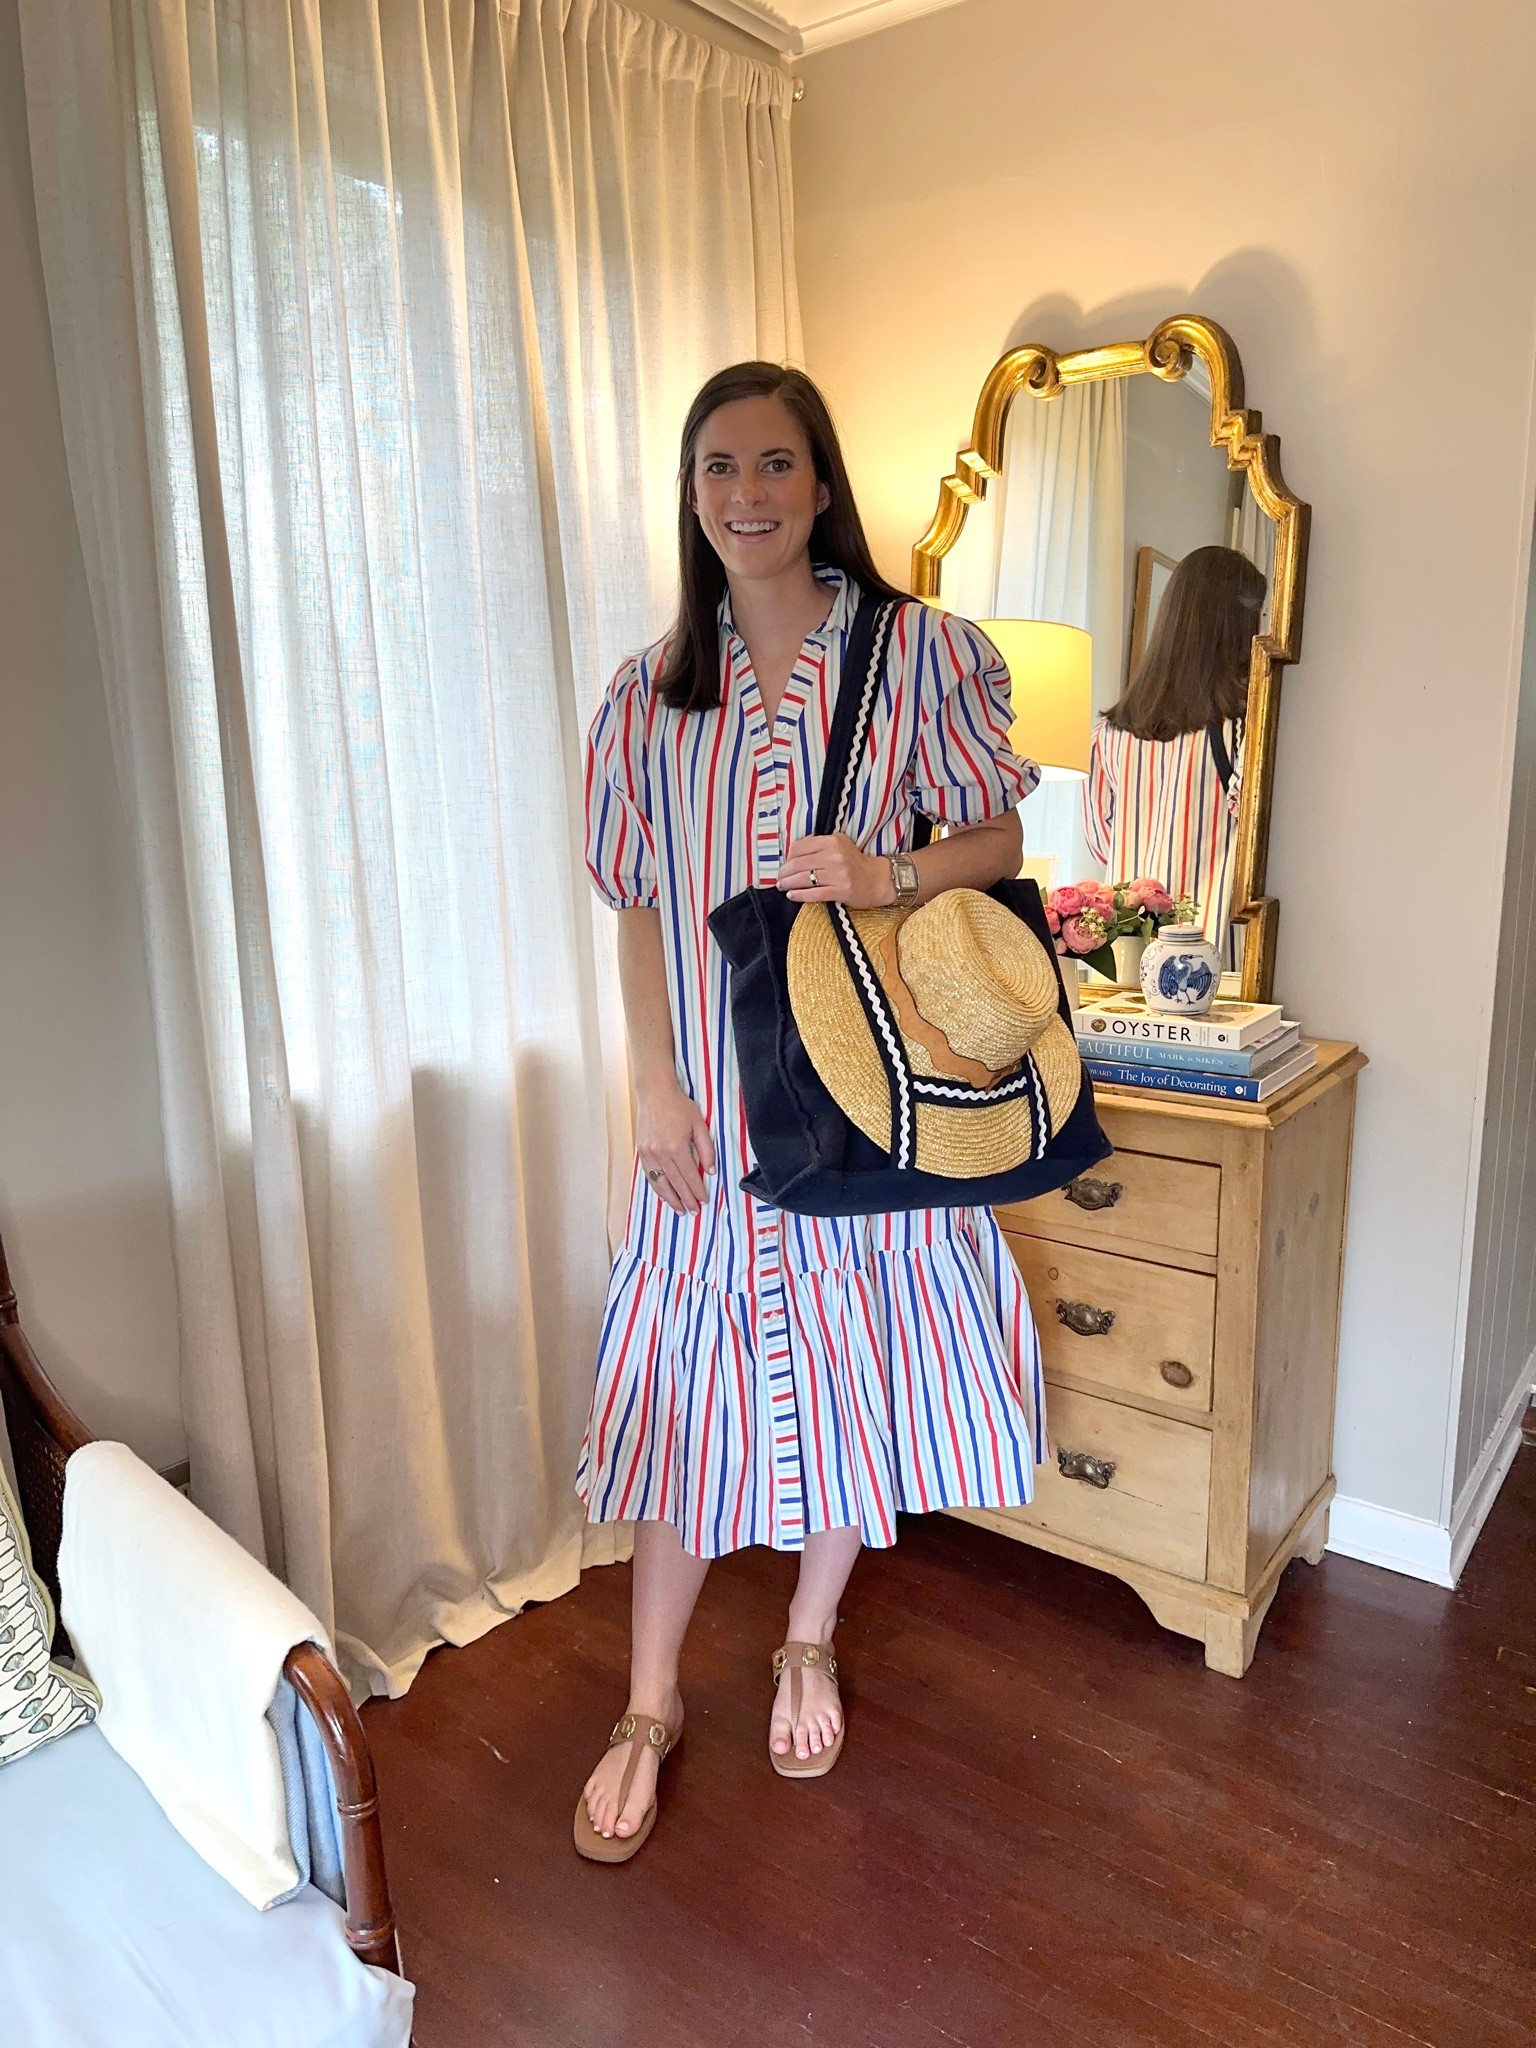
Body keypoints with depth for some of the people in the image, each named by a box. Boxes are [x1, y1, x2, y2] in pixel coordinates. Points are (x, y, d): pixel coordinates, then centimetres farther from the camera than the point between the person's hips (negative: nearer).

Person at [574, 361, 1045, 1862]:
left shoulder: (922, 655, -1)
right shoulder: (650, 695, 5)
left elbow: (997, 841, 1)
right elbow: (639, 908, 5)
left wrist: (890, 871, -20)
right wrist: (656, 1088, -4)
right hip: (711, 1098, 1)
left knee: (854, 1368, 12)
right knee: (688, 1386, 7)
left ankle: (809, 1642, 39)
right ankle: (651, 1703, 27)